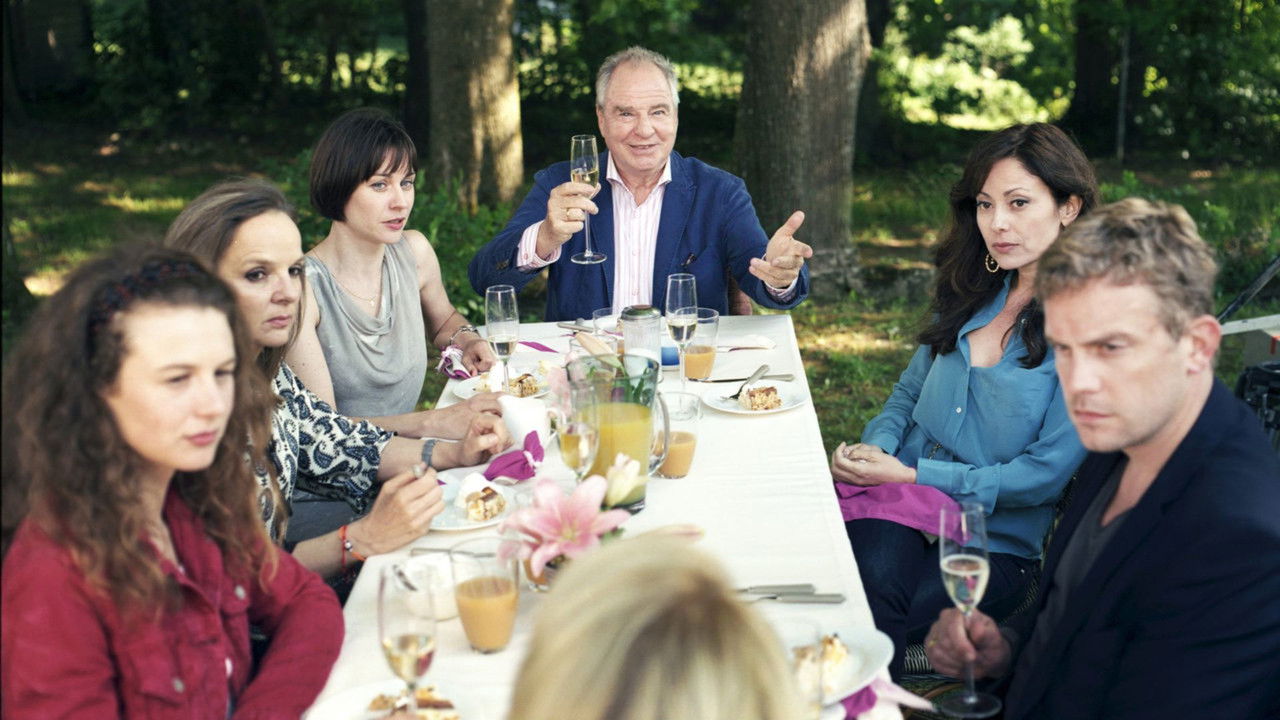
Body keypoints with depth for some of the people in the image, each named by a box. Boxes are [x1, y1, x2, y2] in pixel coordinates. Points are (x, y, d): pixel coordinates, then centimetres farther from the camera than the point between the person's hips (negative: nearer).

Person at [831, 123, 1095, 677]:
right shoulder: (972, 295, 13)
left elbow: (1046, 474, -10)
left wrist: (910, 475, -13)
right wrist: (876, 449, -2)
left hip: (997, 541, -4)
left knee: (870, 625, -31)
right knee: (877, 580, -32)